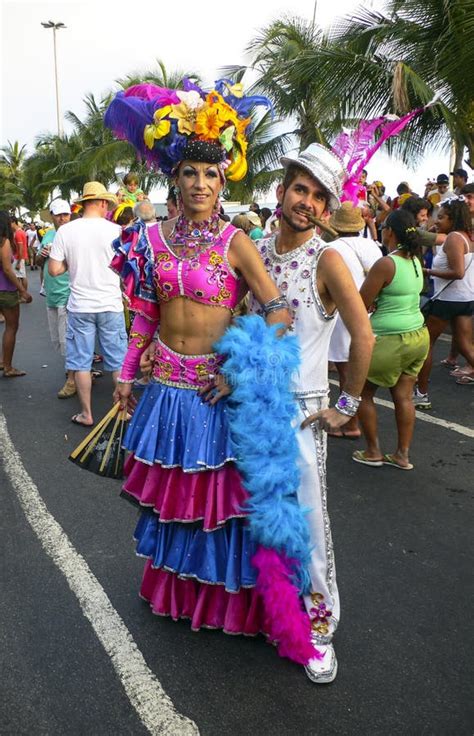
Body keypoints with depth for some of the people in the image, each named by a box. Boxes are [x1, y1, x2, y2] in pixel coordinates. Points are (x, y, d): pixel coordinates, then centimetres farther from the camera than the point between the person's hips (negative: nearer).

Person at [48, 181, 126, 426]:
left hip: (80, 307, 1)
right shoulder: (116, 230, -7)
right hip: (111, 305, -1)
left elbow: (54, 270, -5)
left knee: (81, 362, 10)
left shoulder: (65, 231, -5)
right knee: (118, 361, 10)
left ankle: (86, 414, 18)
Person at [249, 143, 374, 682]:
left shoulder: (326, 260, -12)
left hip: (300, 409, -4)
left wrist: (347, 406, -10)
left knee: (308, 523, -1)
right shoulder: (255, 252, 2)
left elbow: (363, 338, -13)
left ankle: (318, 626, 18)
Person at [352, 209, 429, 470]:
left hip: (391, 341, -8)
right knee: (403, 397, 13)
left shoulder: (385, 264, -19)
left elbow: (360, 306, -15)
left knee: (362, 392, 10)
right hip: (419, 336, 8)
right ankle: (402, 455, 19)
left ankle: (373, 452, 17)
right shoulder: (415, 260, 5)